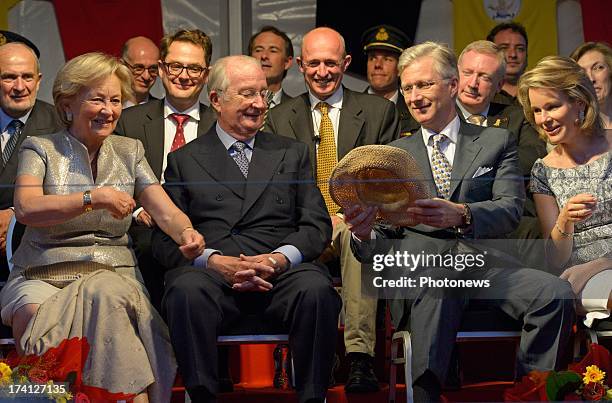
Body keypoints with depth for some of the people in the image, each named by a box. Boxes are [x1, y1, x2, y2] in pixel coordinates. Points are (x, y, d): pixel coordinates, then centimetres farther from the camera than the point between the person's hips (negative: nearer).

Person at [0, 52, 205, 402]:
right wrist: (93, 198, -24)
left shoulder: (129, 151, 15)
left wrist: (186, 232, -20)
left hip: (113, 275, 2)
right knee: (34, 317, -35)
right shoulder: (40, 149, 6)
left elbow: (167, 213, 4)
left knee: (106, 297, -34)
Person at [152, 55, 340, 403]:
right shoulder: (184, 160, 18)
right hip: (210, 272, -1)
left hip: (281, 272, 1)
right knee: (187, 291, -35)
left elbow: (317, 225, 12)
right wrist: (215, 261, -12)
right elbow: (166, 239, 8)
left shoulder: (293, 154, 23)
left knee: (317, 290, -33)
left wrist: (279, 258, -9)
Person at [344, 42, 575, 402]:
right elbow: (383, 238, 14)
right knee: (433, 287, -39)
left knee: (556, 292, -29)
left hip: (484, 261, 1)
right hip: (419, 265, -1)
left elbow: (511, 209, -2)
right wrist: (364, 233, -13)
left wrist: (461, 215, -24)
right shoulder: (394, 153, 21)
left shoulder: (497, 142, 17)